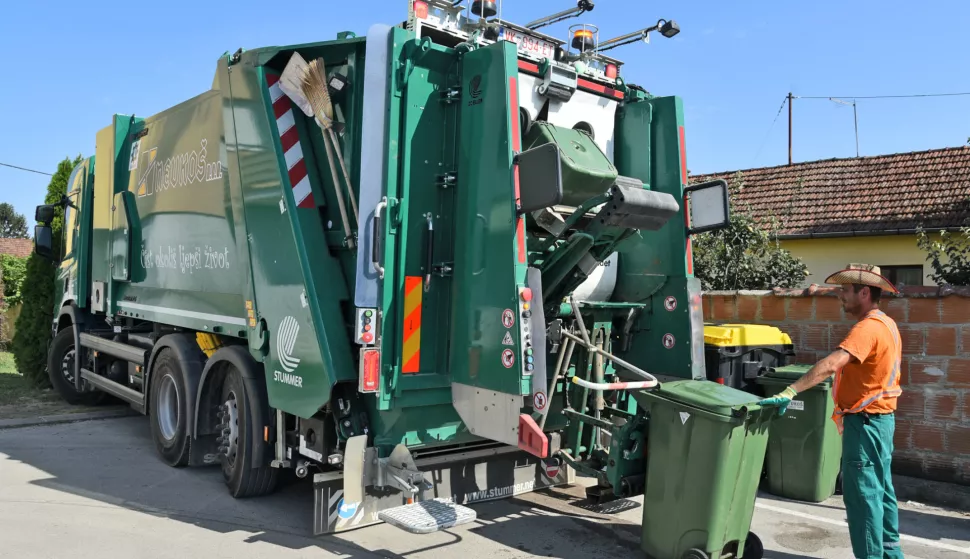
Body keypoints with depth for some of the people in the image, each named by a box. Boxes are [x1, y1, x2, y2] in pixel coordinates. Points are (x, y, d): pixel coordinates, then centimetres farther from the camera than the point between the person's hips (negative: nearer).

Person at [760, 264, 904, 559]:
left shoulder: (867, 327, -21)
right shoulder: (886, 324, 12)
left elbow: (830, 365, -35)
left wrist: (789, 392, -40)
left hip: (865, 421, -10)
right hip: (881, 417, 10)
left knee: (861, 493, -3)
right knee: (880, 489, 18)